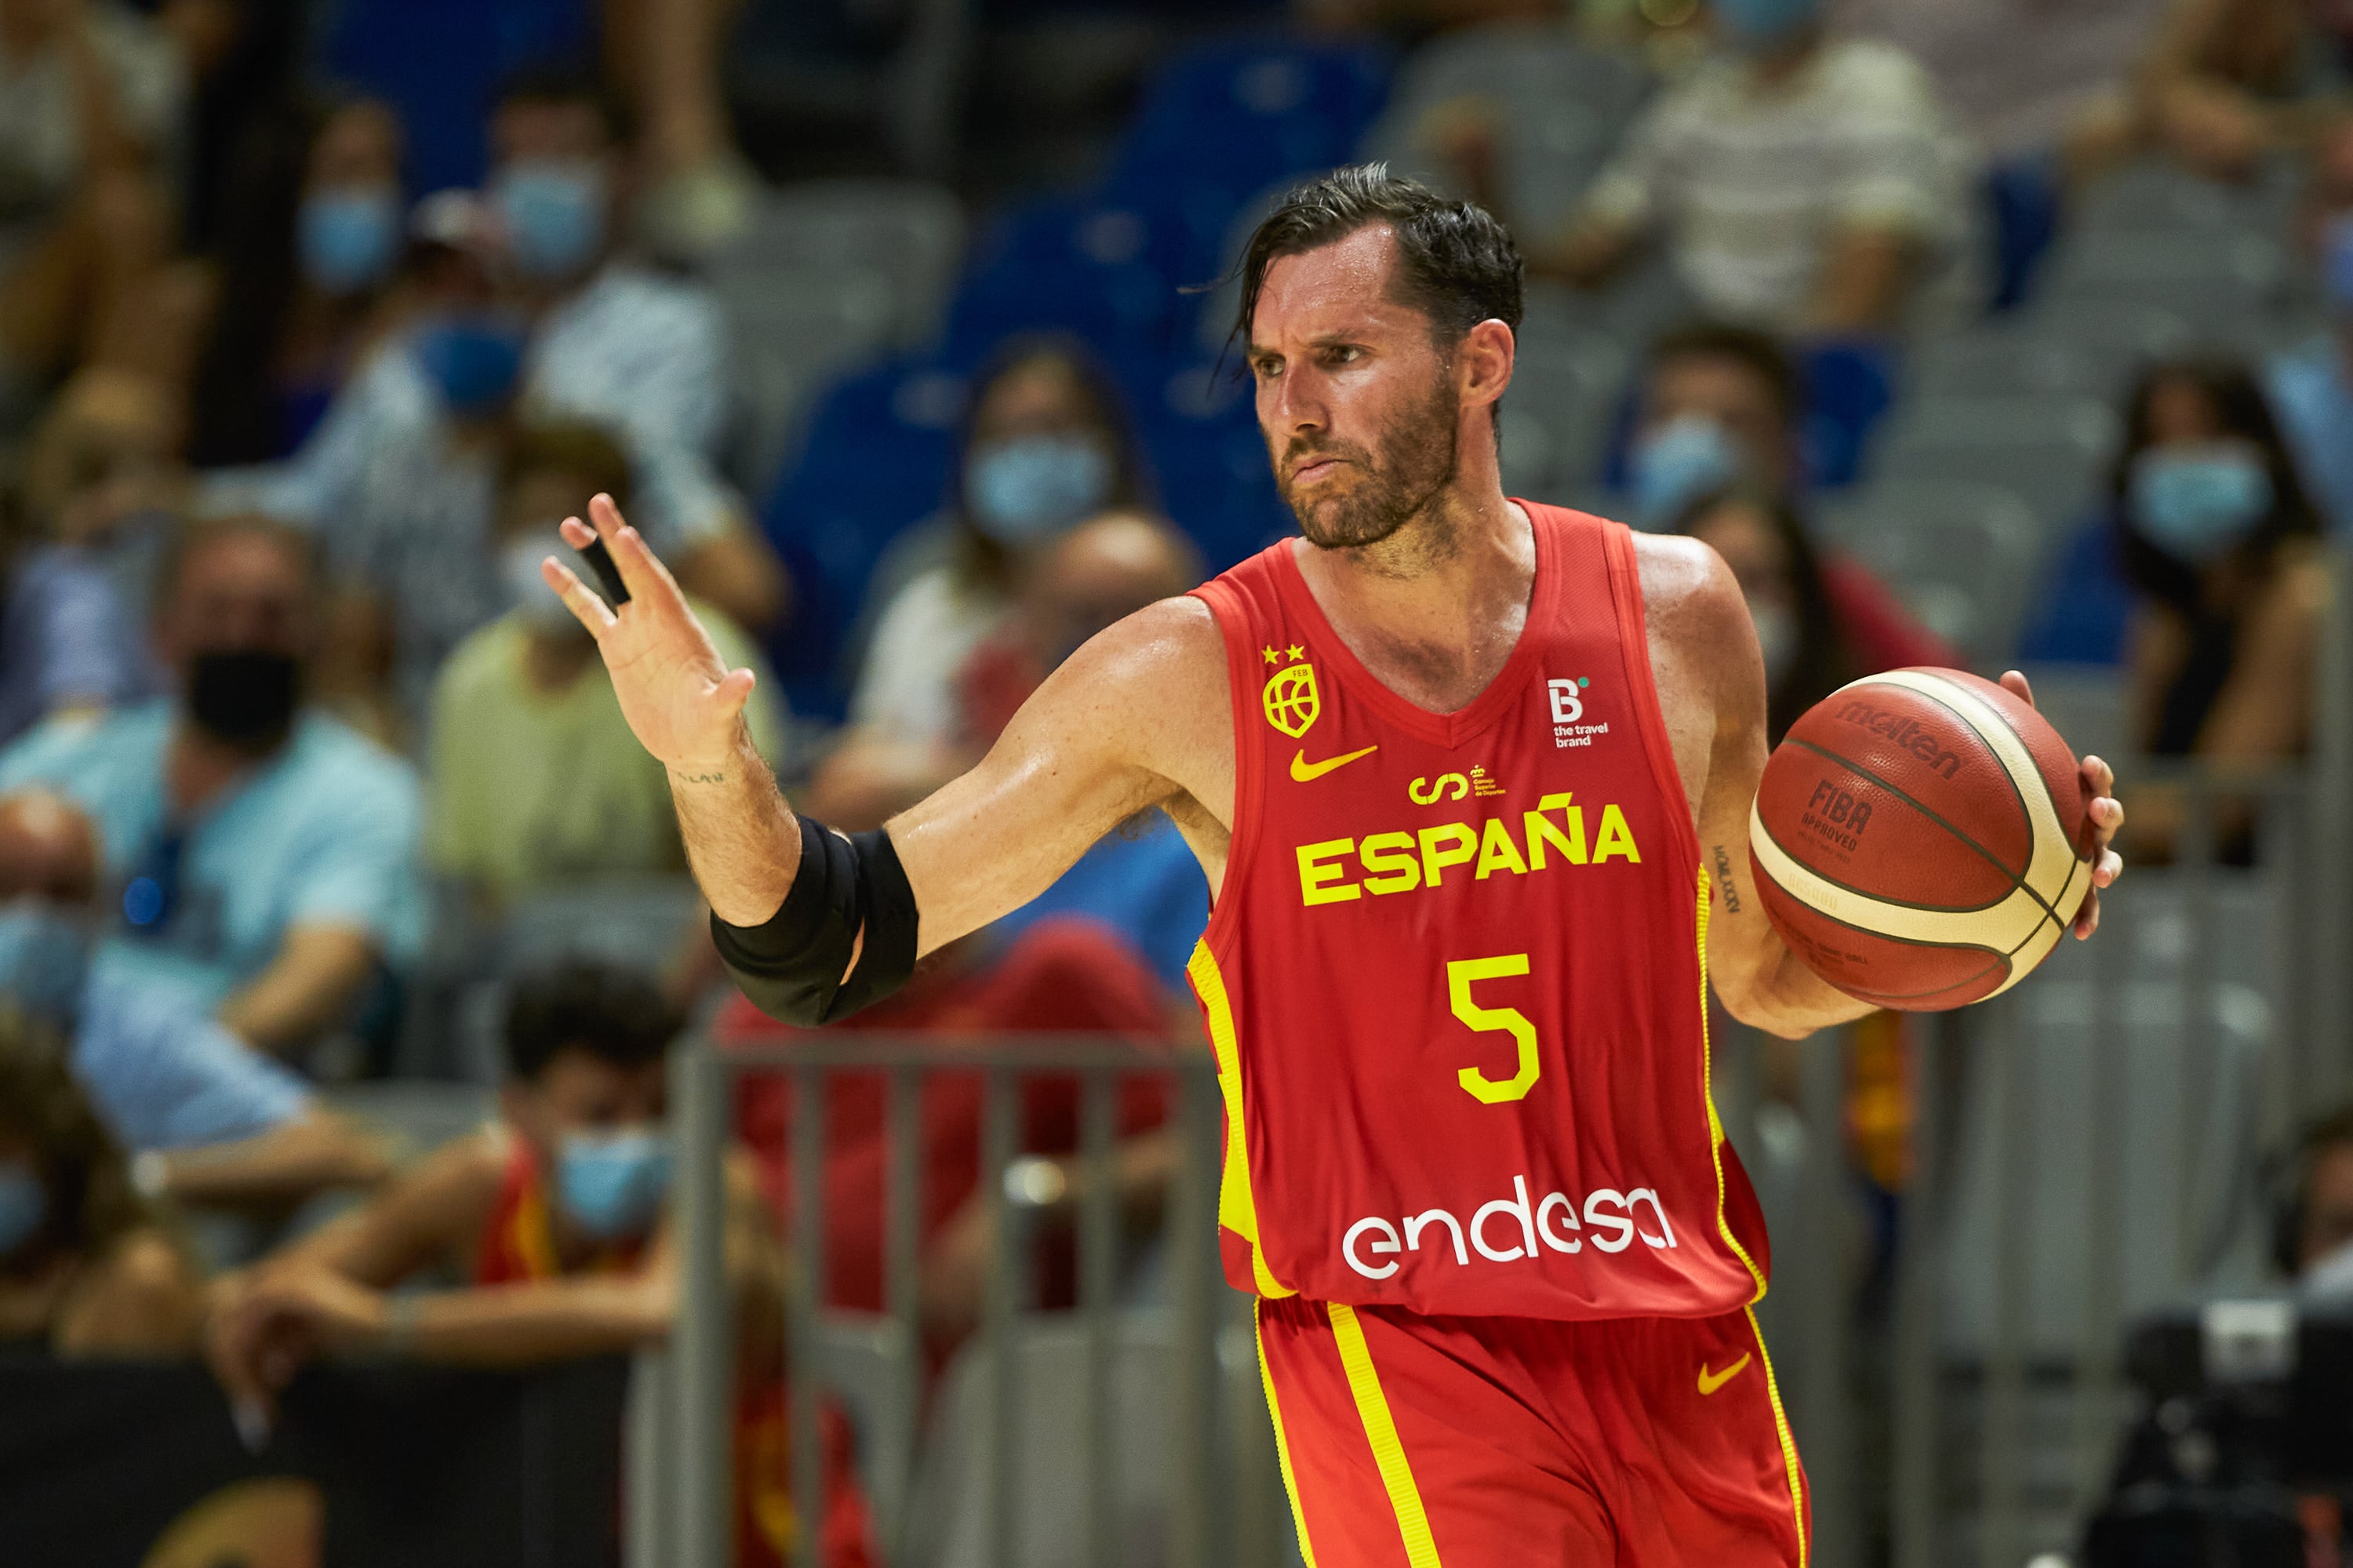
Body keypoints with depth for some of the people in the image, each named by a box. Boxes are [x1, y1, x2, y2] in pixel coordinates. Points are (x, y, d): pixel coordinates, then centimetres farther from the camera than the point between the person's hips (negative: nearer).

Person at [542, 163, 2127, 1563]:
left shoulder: (1672, 615, 4)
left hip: (1683, 1343, 4)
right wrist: (712, 765, -20)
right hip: (1391, 1335, -4)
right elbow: (829, 945, -1)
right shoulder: (1192, 677, -4)